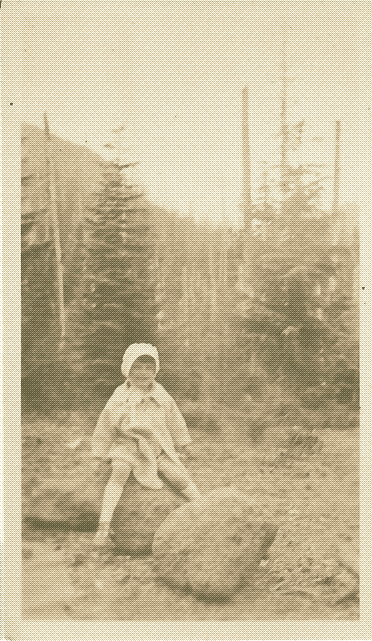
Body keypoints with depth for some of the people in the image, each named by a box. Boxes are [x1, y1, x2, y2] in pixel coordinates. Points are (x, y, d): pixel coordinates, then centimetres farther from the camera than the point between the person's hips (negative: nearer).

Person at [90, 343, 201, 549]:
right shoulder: (119, 398, -5)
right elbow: (105, 427, 4)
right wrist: (98, 457, 6)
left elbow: (174, 421, 16)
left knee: (180, 477, -11)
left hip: (158, 447, 2)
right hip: (127, 445, -2)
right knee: (119, 474, -29)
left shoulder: (161, 396, 1)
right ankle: (103, 527, -29)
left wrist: (180, 445, 24)